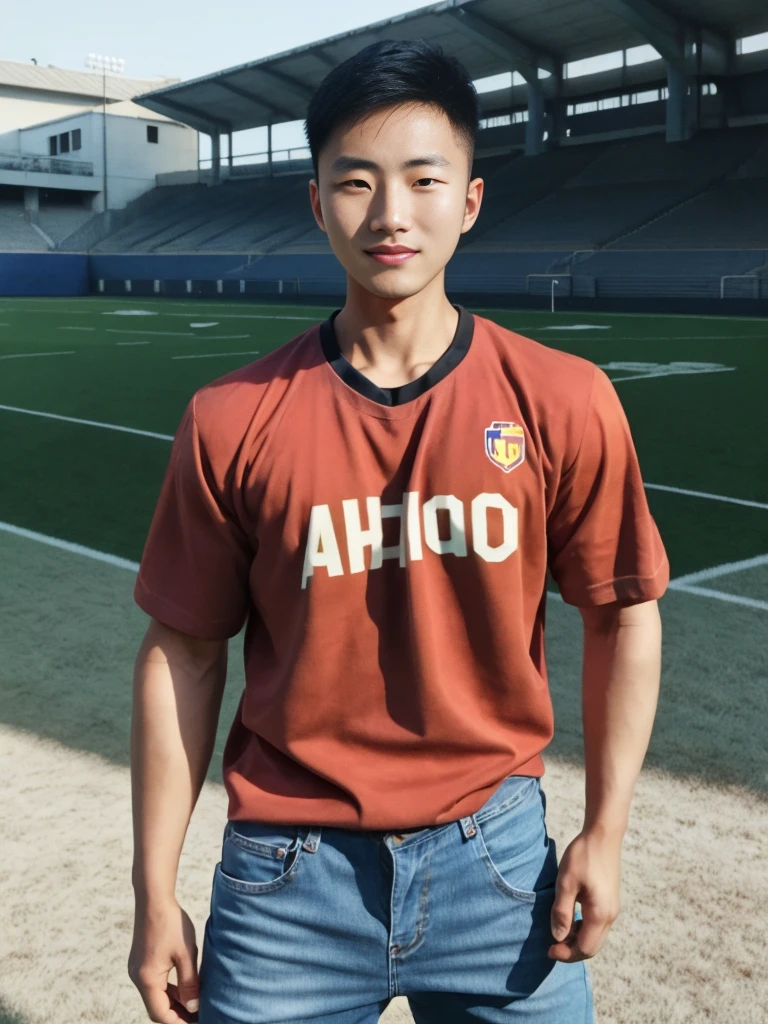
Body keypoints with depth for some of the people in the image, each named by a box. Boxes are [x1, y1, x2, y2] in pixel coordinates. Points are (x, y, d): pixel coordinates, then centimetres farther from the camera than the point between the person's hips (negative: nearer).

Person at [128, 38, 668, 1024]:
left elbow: (622, 616, 2)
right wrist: (155, 897, 0)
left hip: (495, 855, 1)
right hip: (290, 876, 0)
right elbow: (182, 654, -2)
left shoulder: (563, 403, -7)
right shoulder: (231, 421, -7)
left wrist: (605, 832, -1)